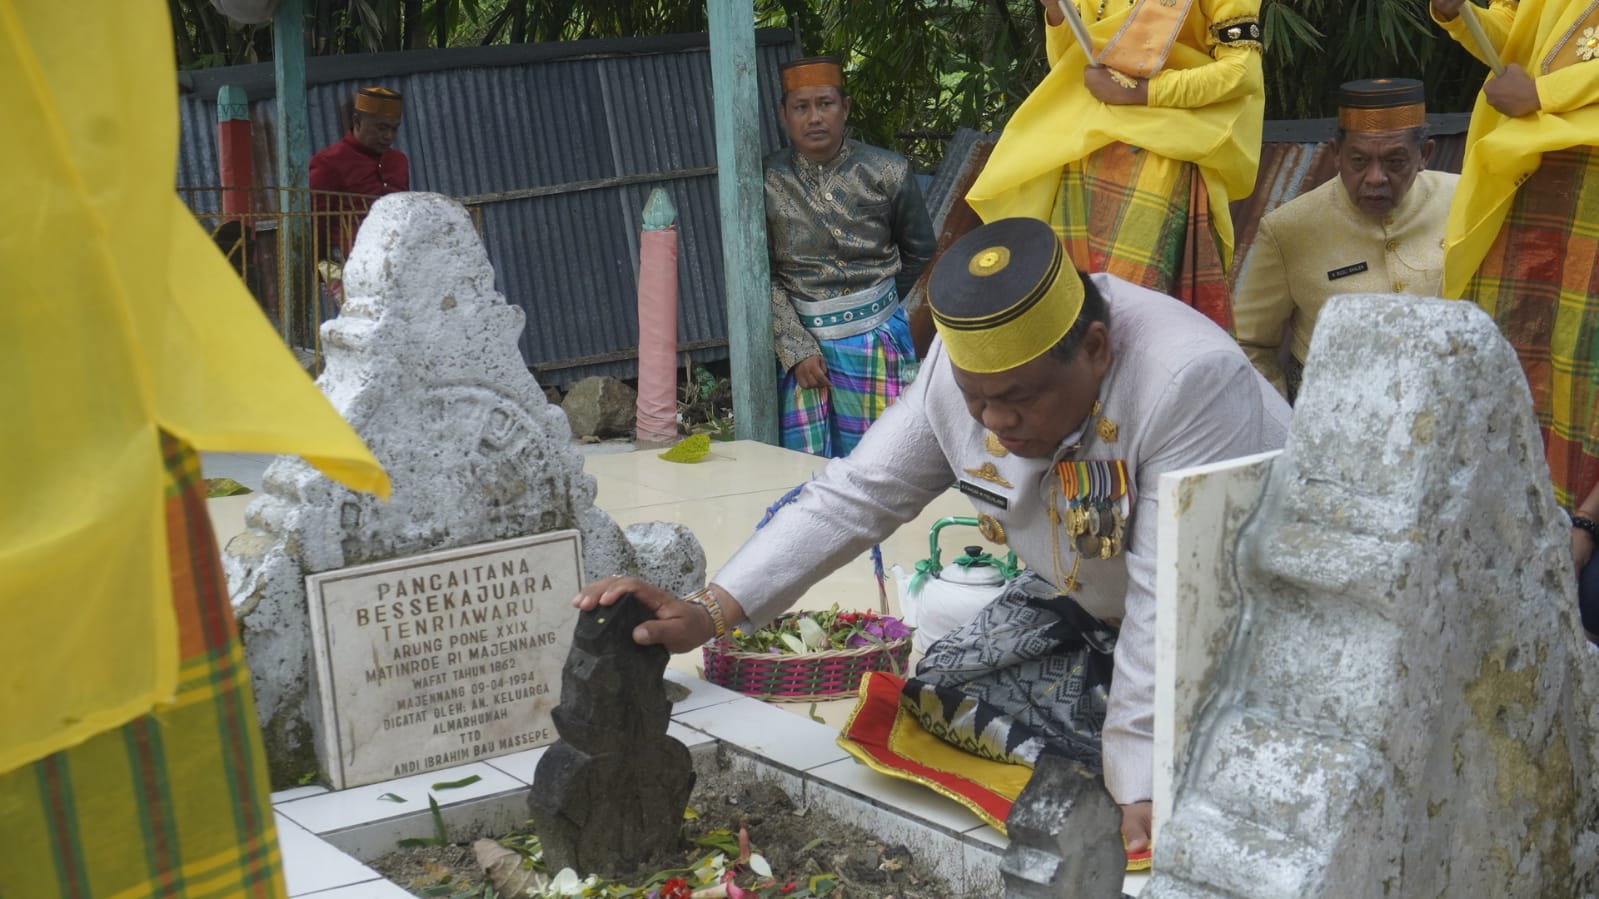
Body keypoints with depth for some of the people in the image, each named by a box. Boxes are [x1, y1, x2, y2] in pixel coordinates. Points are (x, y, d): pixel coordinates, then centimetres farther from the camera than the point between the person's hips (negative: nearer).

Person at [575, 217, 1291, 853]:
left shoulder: (1189, 379, -36)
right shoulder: (968, 361, -18)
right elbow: (856, 496, -15)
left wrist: (1146, 788, -36)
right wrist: (710, 611, -27)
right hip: (1084, 599, 6)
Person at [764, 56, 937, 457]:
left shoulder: (887, 174, -3)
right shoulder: (766, 183, -3)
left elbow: (918, 250, 13)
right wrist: (797, 348, -10)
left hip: (875, 338, 0)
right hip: (800, 340, 0)